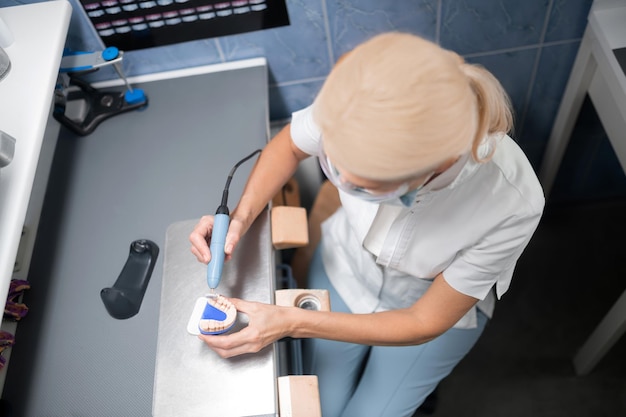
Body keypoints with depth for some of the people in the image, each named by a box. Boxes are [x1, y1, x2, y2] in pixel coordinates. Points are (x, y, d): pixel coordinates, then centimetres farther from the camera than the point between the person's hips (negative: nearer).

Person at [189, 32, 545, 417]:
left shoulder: (512, 204, -39)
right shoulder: (348, 110, -35)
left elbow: (425, 323, -24)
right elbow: (288, 146, -9)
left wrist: (292, 323, -28)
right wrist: (241, 217, -26)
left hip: (435, 308, -1)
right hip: (344, 269, 2)